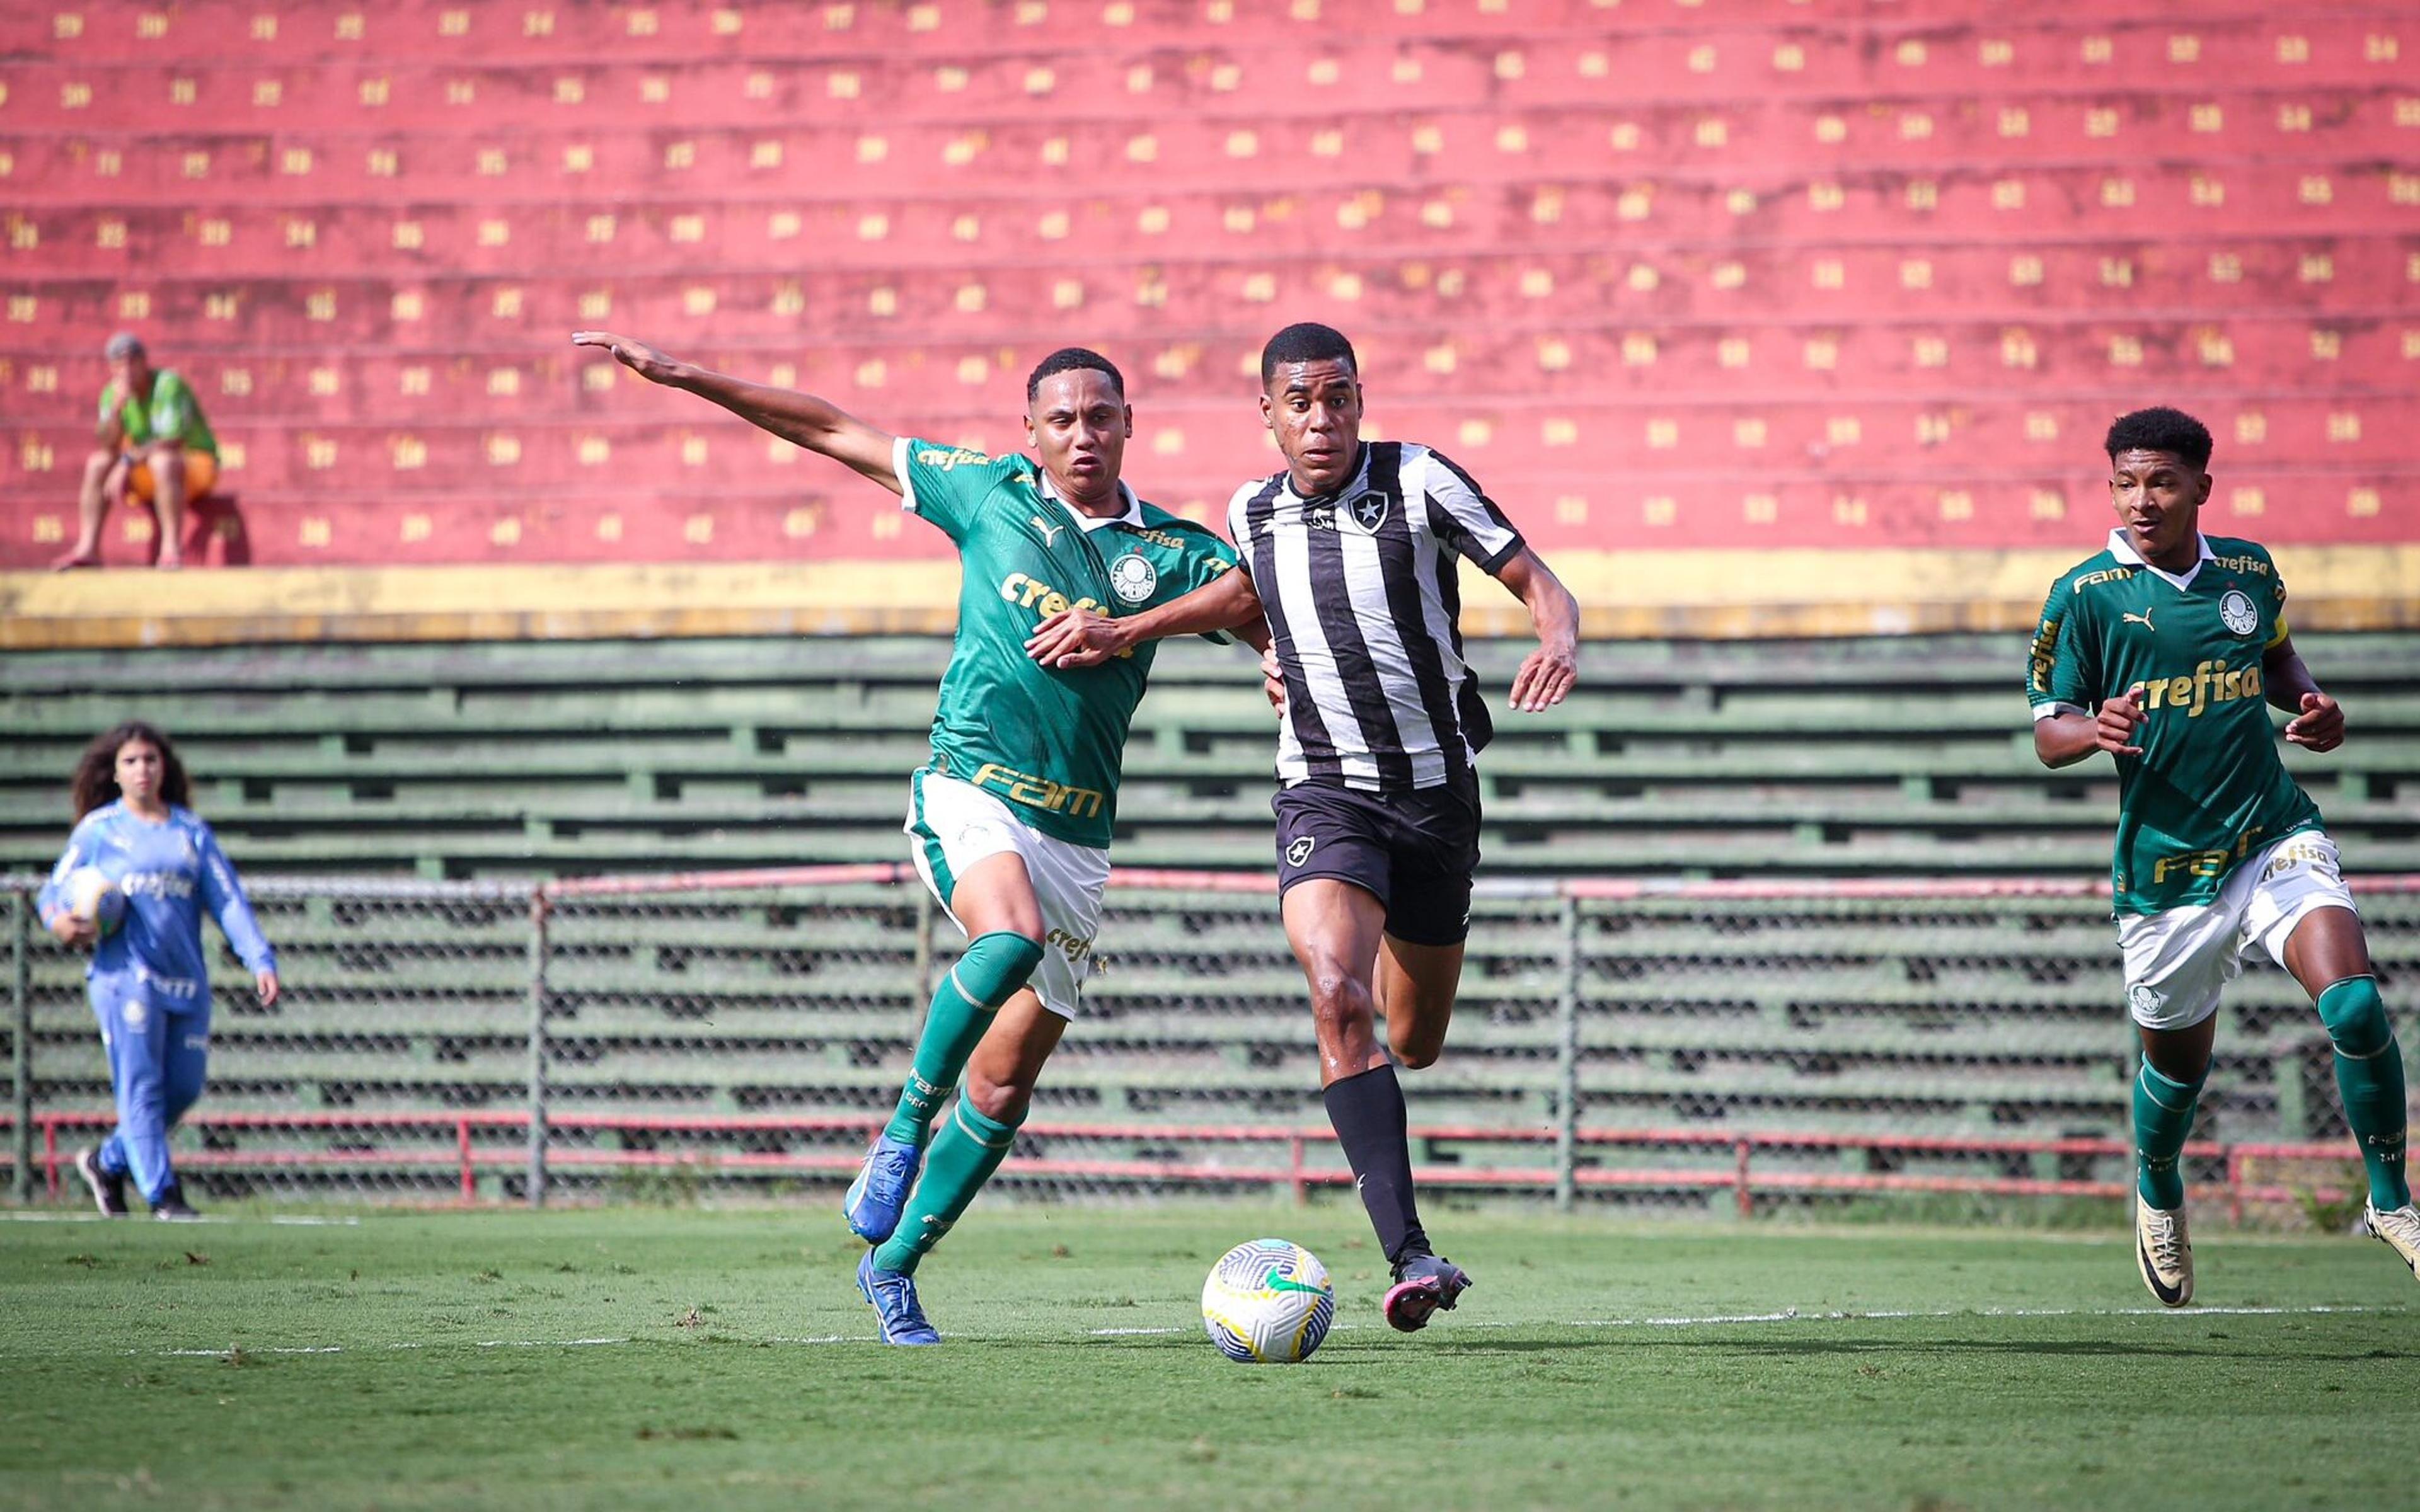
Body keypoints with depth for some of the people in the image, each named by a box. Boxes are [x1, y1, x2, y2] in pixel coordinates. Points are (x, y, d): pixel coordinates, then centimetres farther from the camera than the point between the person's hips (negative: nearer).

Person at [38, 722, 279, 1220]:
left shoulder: (191, 830, 14)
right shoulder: (99, 829, 7)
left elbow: (228, 899, 9)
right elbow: (55, 891, 9)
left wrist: (260, 960, -2)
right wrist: (60, 921, -15)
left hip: (187, 980, 4)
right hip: (126, 975, -4)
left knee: (183, 1088, 3)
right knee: (141, 1087, -10)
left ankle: (107, 1162, 23)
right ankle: (163, 1196, -9)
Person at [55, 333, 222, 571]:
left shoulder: (169, 384, -21)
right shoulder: (111, 394, -2)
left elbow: (173, 442, -27)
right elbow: (108, 446, -12)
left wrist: (127, 462, -24)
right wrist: (117, 407, -27)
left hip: (197, 462, -6)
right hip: (146, 470, 6)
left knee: (162, 461, -38)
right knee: (97, 464, -14)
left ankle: (172, 550, -37)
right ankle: (87, 549, -19)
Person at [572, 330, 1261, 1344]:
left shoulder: (1174, 554, 6)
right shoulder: (988, 494, 5)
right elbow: (836, 433, 10)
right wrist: (681, 376, 9)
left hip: (1078, 833, 3)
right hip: (970, 791, -3)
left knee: (1004, 1086, 3)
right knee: (1012, 934, -36)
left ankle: (894, 1262, 18)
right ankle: (902, 1133, -20)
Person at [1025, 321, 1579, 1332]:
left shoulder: (1420, 483, -8)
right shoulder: (1254, 512, 3)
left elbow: (1538, 582, -6)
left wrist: (1559, 644, -28)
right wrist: (1125, 632, 18)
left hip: (1437, 789, 0)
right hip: (1325, 794, 0)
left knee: (1415, 1046, 12)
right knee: (1340, 1000, -27)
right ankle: (1410, 1254, -32)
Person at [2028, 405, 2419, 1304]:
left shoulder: (2250, 571, 4)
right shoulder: (2085, 594, -7)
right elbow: (2047, 734, -5)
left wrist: (2310, 704, 2)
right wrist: (2093, 728, -28)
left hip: (2276, 840, 1)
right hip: (2164, 870, -1)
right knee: (2177, 1064, 12)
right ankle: (2157, 1190, 47)